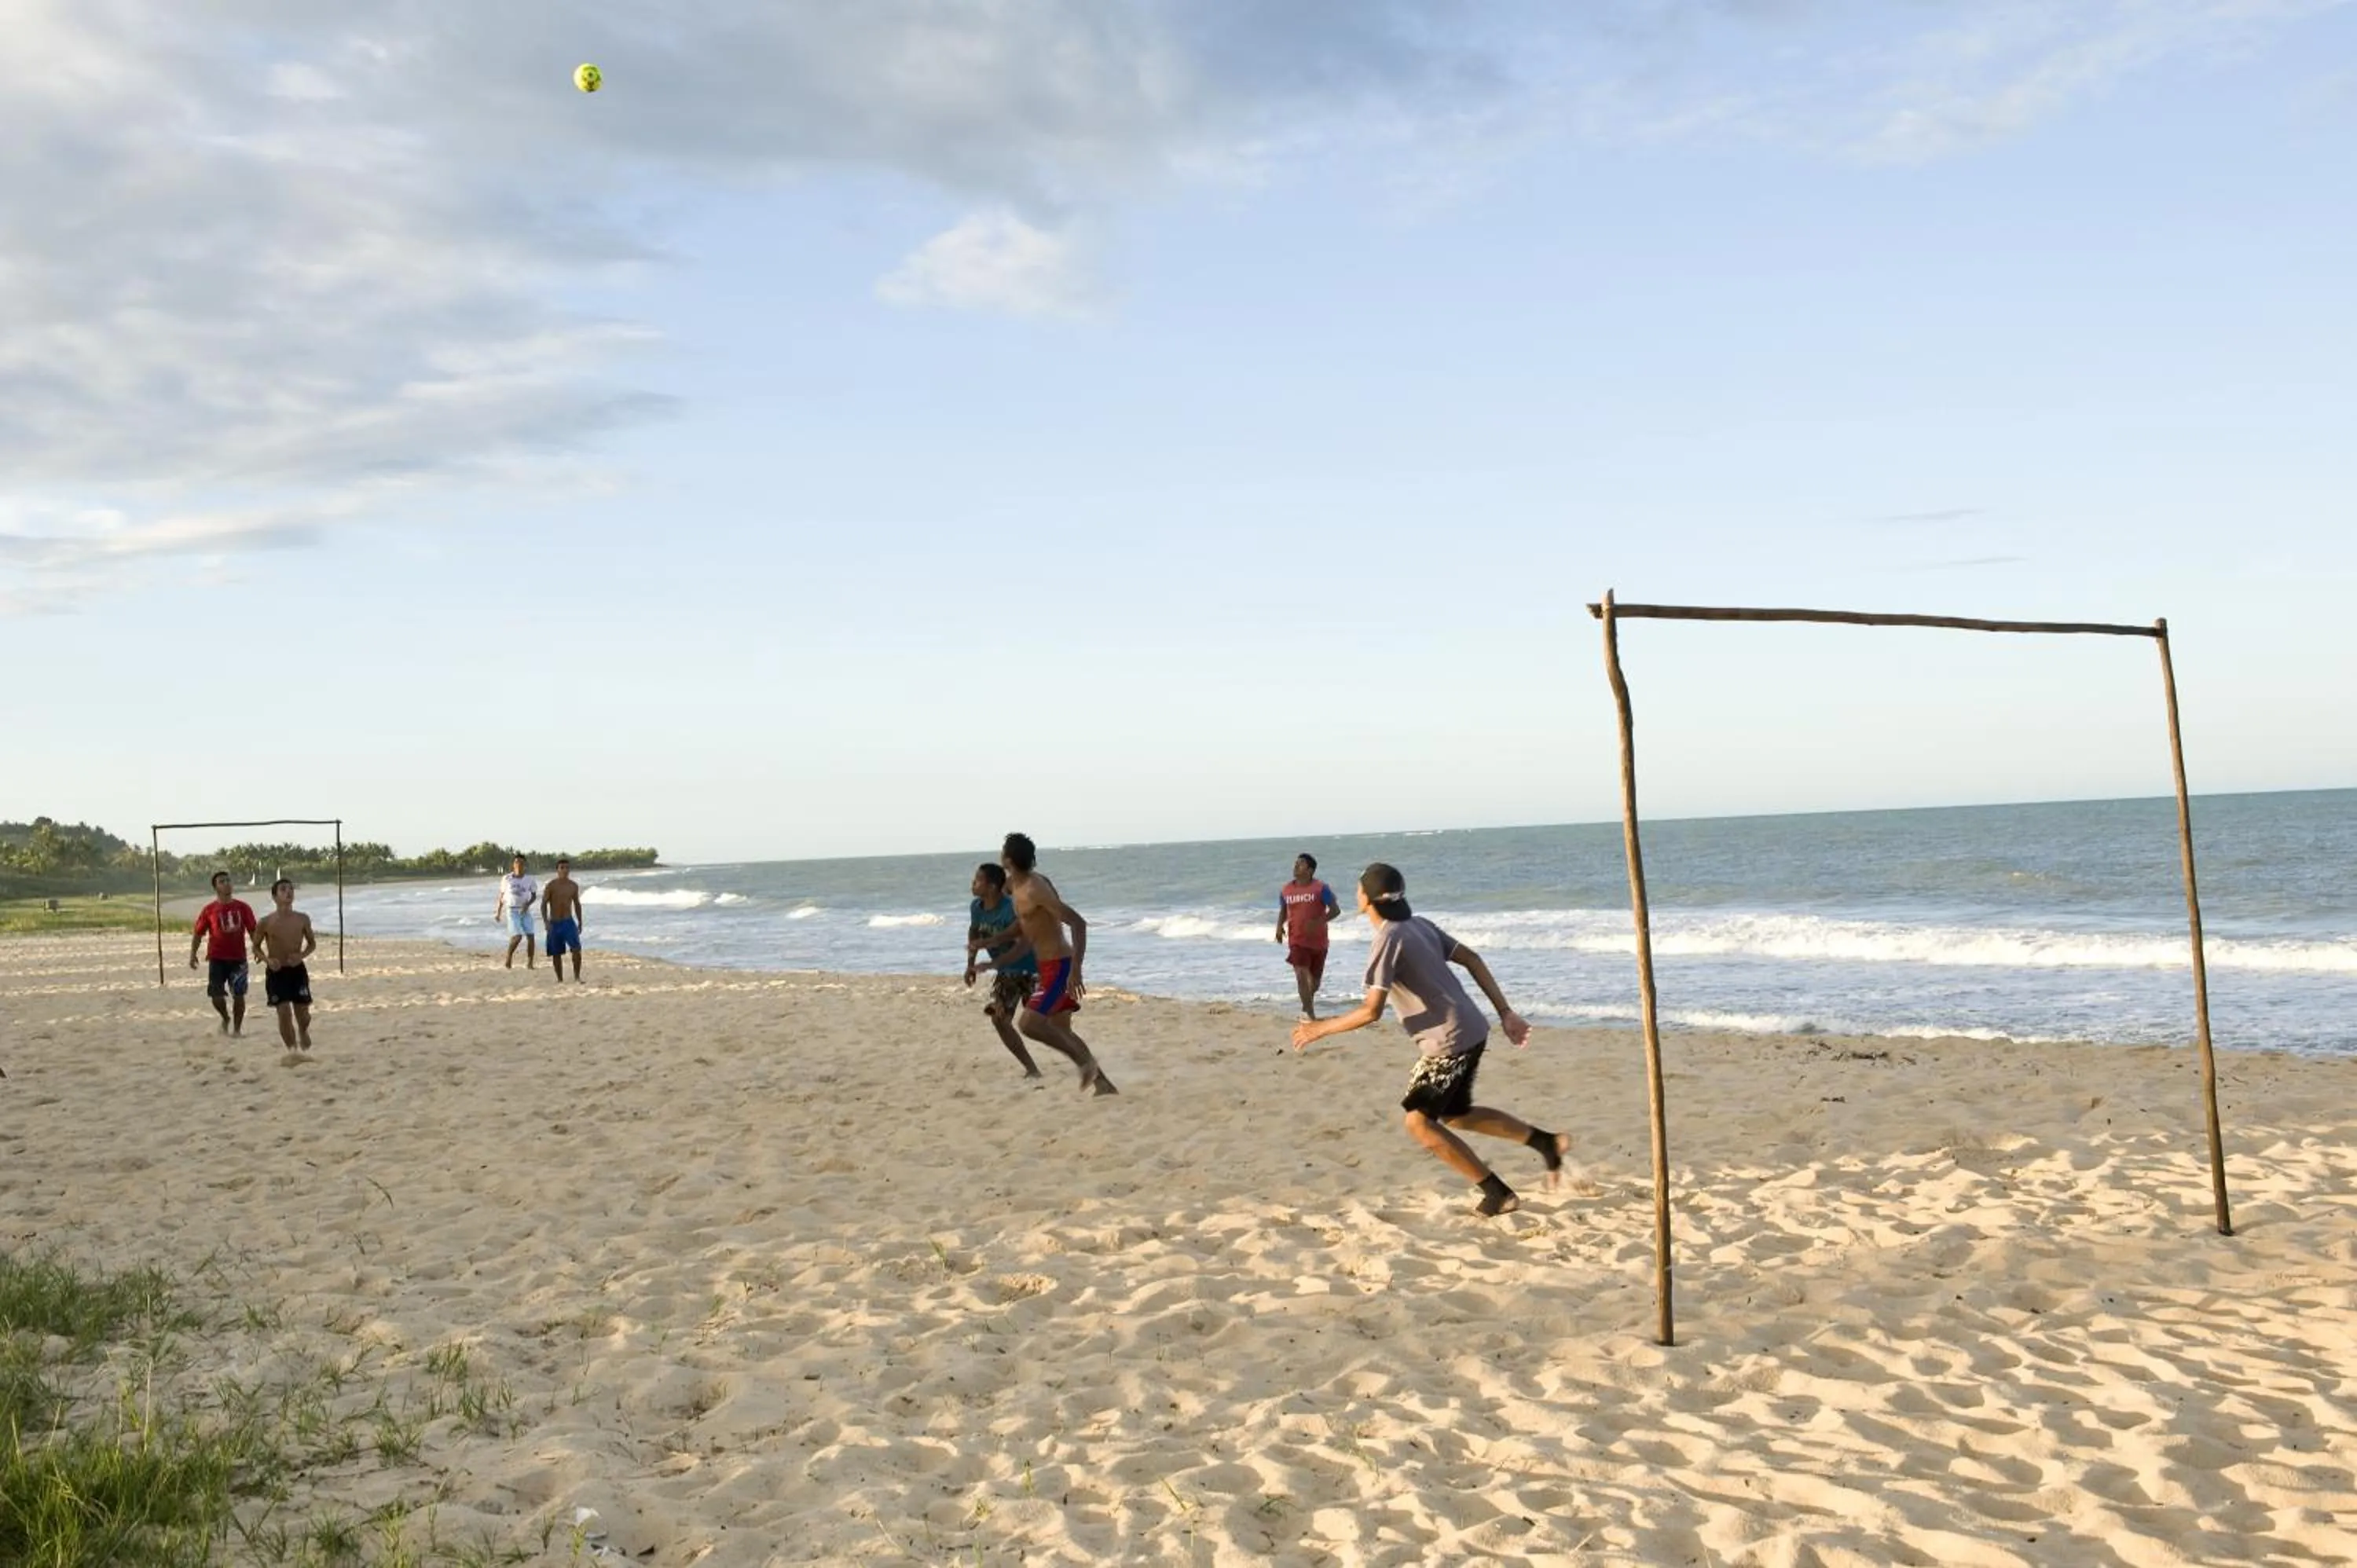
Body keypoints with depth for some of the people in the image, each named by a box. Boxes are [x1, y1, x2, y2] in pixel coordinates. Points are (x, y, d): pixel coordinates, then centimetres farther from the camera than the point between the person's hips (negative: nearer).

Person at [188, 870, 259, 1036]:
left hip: (238, 958, 1)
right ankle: (226, 1018, 26)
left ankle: (237, 1028, 13)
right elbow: (198, 934, 4)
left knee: (238, 995, 0)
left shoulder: (243, 907, 4)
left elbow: (252, 931, 8)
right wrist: (193, 954, -6)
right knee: (217, 995, -3)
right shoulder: (209, 910, 0)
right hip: (217, 958, -1)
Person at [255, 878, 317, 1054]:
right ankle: (292, 1049, 5)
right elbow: (256, 946, 6)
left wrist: (302, 955, -10)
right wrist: (267, 960, -13)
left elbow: (312, 943, 9)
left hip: (297, 970, 2)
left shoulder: (303, 919, -2)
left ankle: (303, 1034, 37)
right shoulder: (267, 922, -6)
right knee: (284, 1012, -9)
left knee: (302, 1012, 4)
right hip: (276, 972, -2)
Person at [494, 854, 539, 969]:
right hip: (512, 911, -2)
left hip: (525, 911, 2)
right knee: (517, 936, -18)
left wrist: (528, 904, -16)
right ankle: (509, 956, 9)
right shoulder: (507, 879, -2)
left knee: (530, 936, -7)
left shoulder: (530, 878, -2)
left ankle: (530, 963, 3)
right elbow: (502, 895, 10)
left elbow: (534, 896, 4)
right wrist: (498, 912, 14)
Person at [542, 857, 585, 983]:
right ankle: (560, 980, 18)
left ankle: (577, 978, -7)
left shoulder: (574, 886, 4)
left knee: (576, 948, -16)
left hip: (569, 922, 2)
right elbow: (543, 904, -6)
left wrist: (580, 922, 15)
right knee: (556, 953, 4)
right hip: (554, 923, -2)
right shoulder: (551, 885, -7)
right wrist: (546, 922, -16)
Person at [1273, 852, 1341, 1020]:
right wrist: (1279, 926, -3)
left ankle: (1308, 1003, 41)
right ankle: (1310, 1012, -18)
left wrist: (1319, 921, -25)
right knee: (1301, 974, -19)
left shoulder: (1320, 888, -8)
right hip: (1297, 941, 1)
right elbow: (1283, 911, 17)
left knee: (1315, 978, 12)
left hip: (1318, 940, -1)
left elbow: (1335, 910, -10)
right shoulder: (1286, 890, 3)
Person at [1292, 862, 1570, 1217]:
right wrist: (1505, 1012, 14)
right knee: (1454, 1115, 22)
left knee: (1419, 1122, -2)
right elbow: (1472, 959, 12)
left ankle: (1497, 1193, -2)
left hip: (1449, 1041, -9)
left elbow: (1371, 1011, -21)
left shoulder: (1389, 939, -17)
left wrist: (1322, 1028, -9)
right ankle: (1546, 1142, 20)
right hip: (1472, 1030, 9)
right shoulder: (1419, 924, 10)